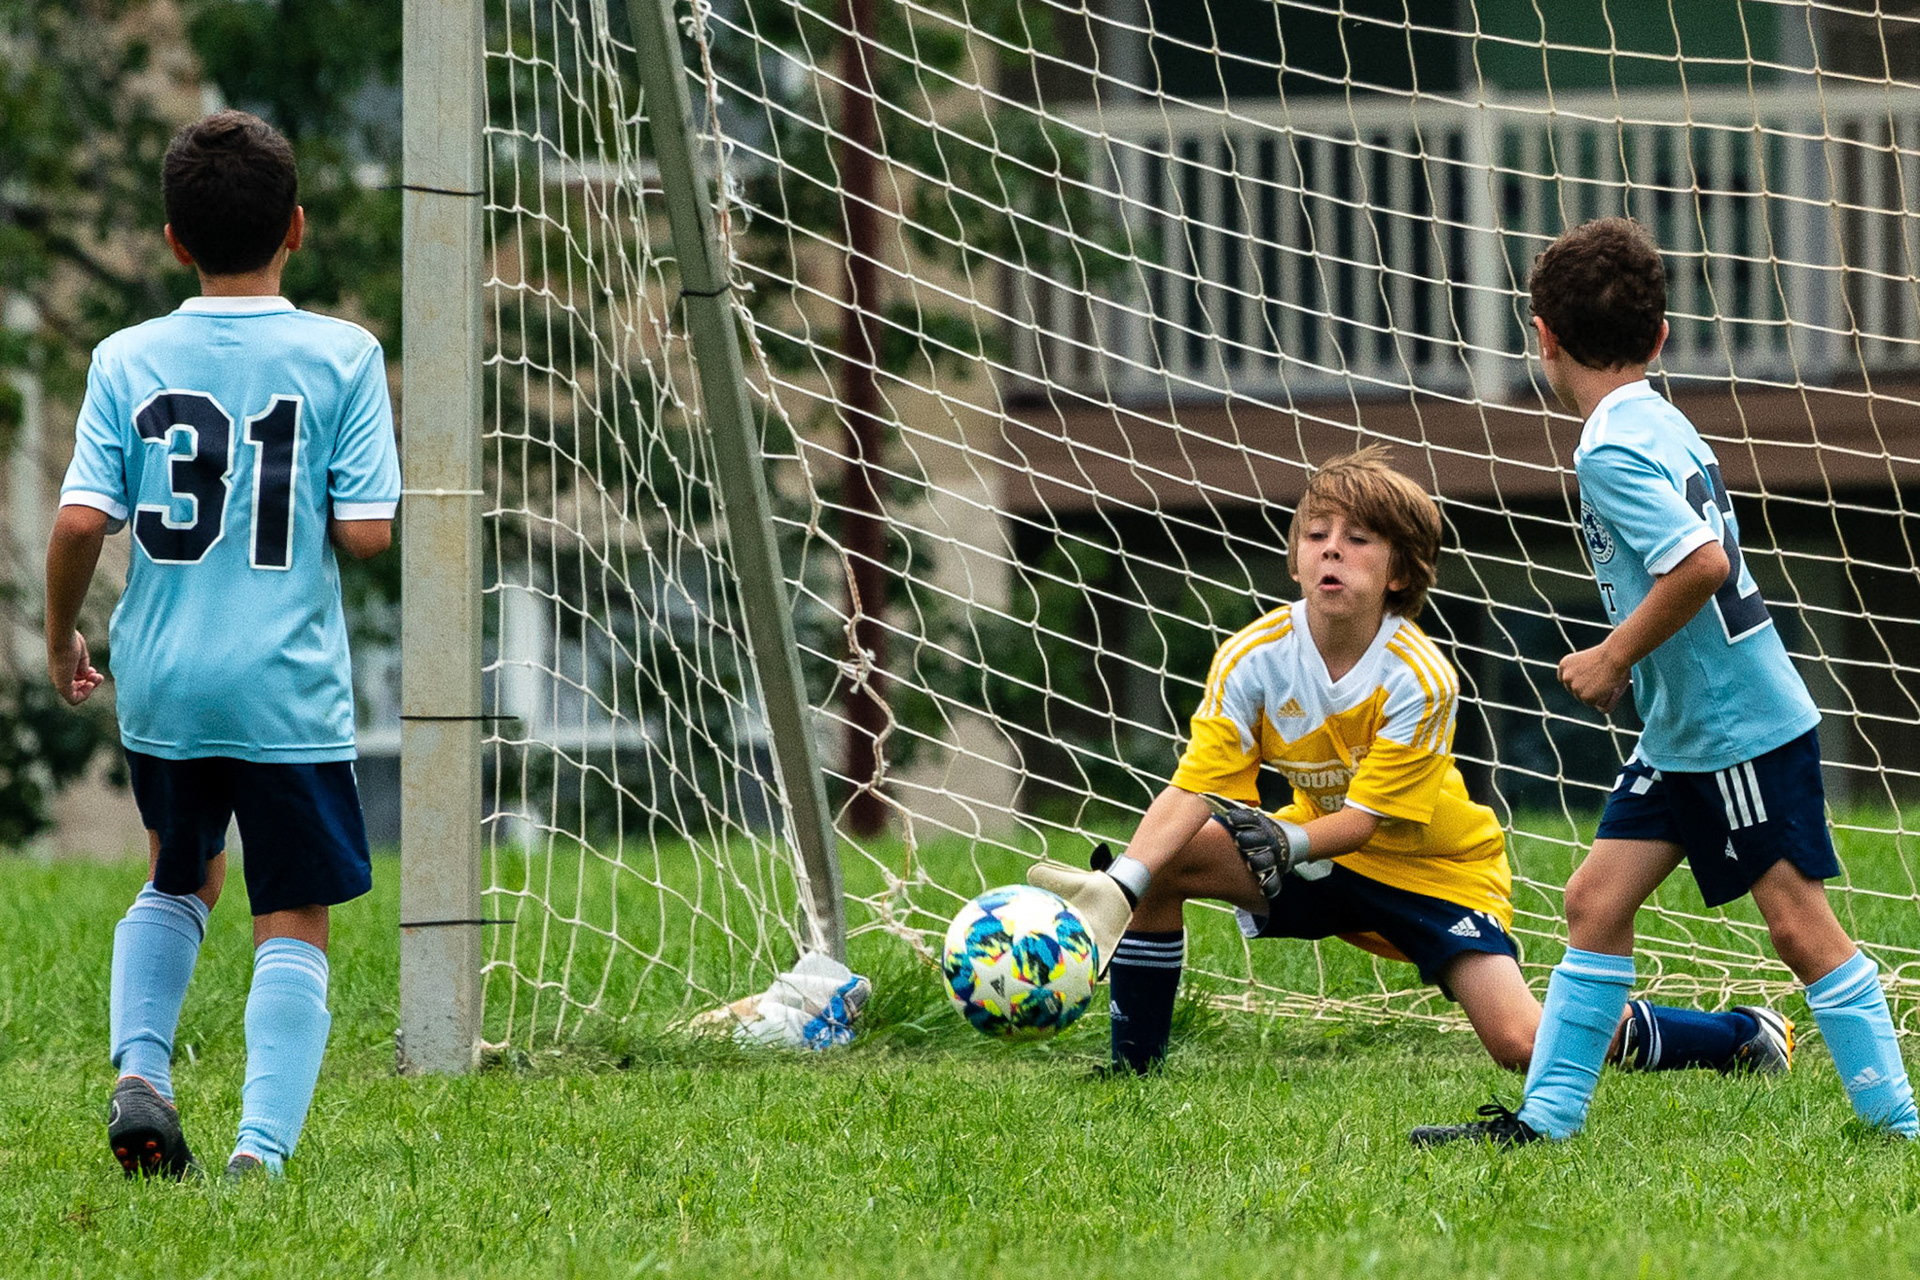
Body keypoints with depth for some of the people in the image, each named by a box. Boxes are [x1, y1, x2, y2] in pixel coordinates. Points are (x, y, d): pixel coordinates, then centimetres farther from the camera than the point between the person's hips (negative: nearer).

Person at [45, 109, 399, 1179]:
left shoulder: (129, 361, -2)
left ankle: (140, 1073, 9)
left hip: (161, 685, 3)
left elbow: (83, 521, -8)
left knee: (178, 880, 27)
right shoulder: (343, 357, -7)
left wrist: (62, 636, 9)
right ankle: (264, 1144, -9)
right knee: (294, 925, 5)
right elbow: (367, 532, -11)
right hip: (289, 690, -3)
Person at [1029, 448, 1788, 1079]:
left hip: (1437, 869, -4)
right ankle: (1134, 1063, -2)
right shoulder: (1254, 660, -17)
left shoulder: (1420, 680, -27)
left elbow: (1363, 819, -26)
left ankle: (1738, 1036, -1)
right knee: (1162, 864, -18)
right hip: (1318, 845, 4)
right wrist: (1119, 888, -39)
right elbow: (1193, 790, -23)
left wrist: (1289, 843, -47)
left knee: (1521, 1043, -20)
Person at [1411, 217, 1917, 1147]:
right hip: (1680, 734, 10)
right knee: (1596, 901, 7)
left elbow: (1703, 561, -30)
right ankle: (1547, 1114, 9)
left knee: (1798, 925, -5)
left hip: (1747, 730, -10)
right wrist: (1620, 660, 13)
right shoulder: (1663, 424, 9)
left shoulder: (1612, 450, -19)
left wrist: (1614, 659, -19)